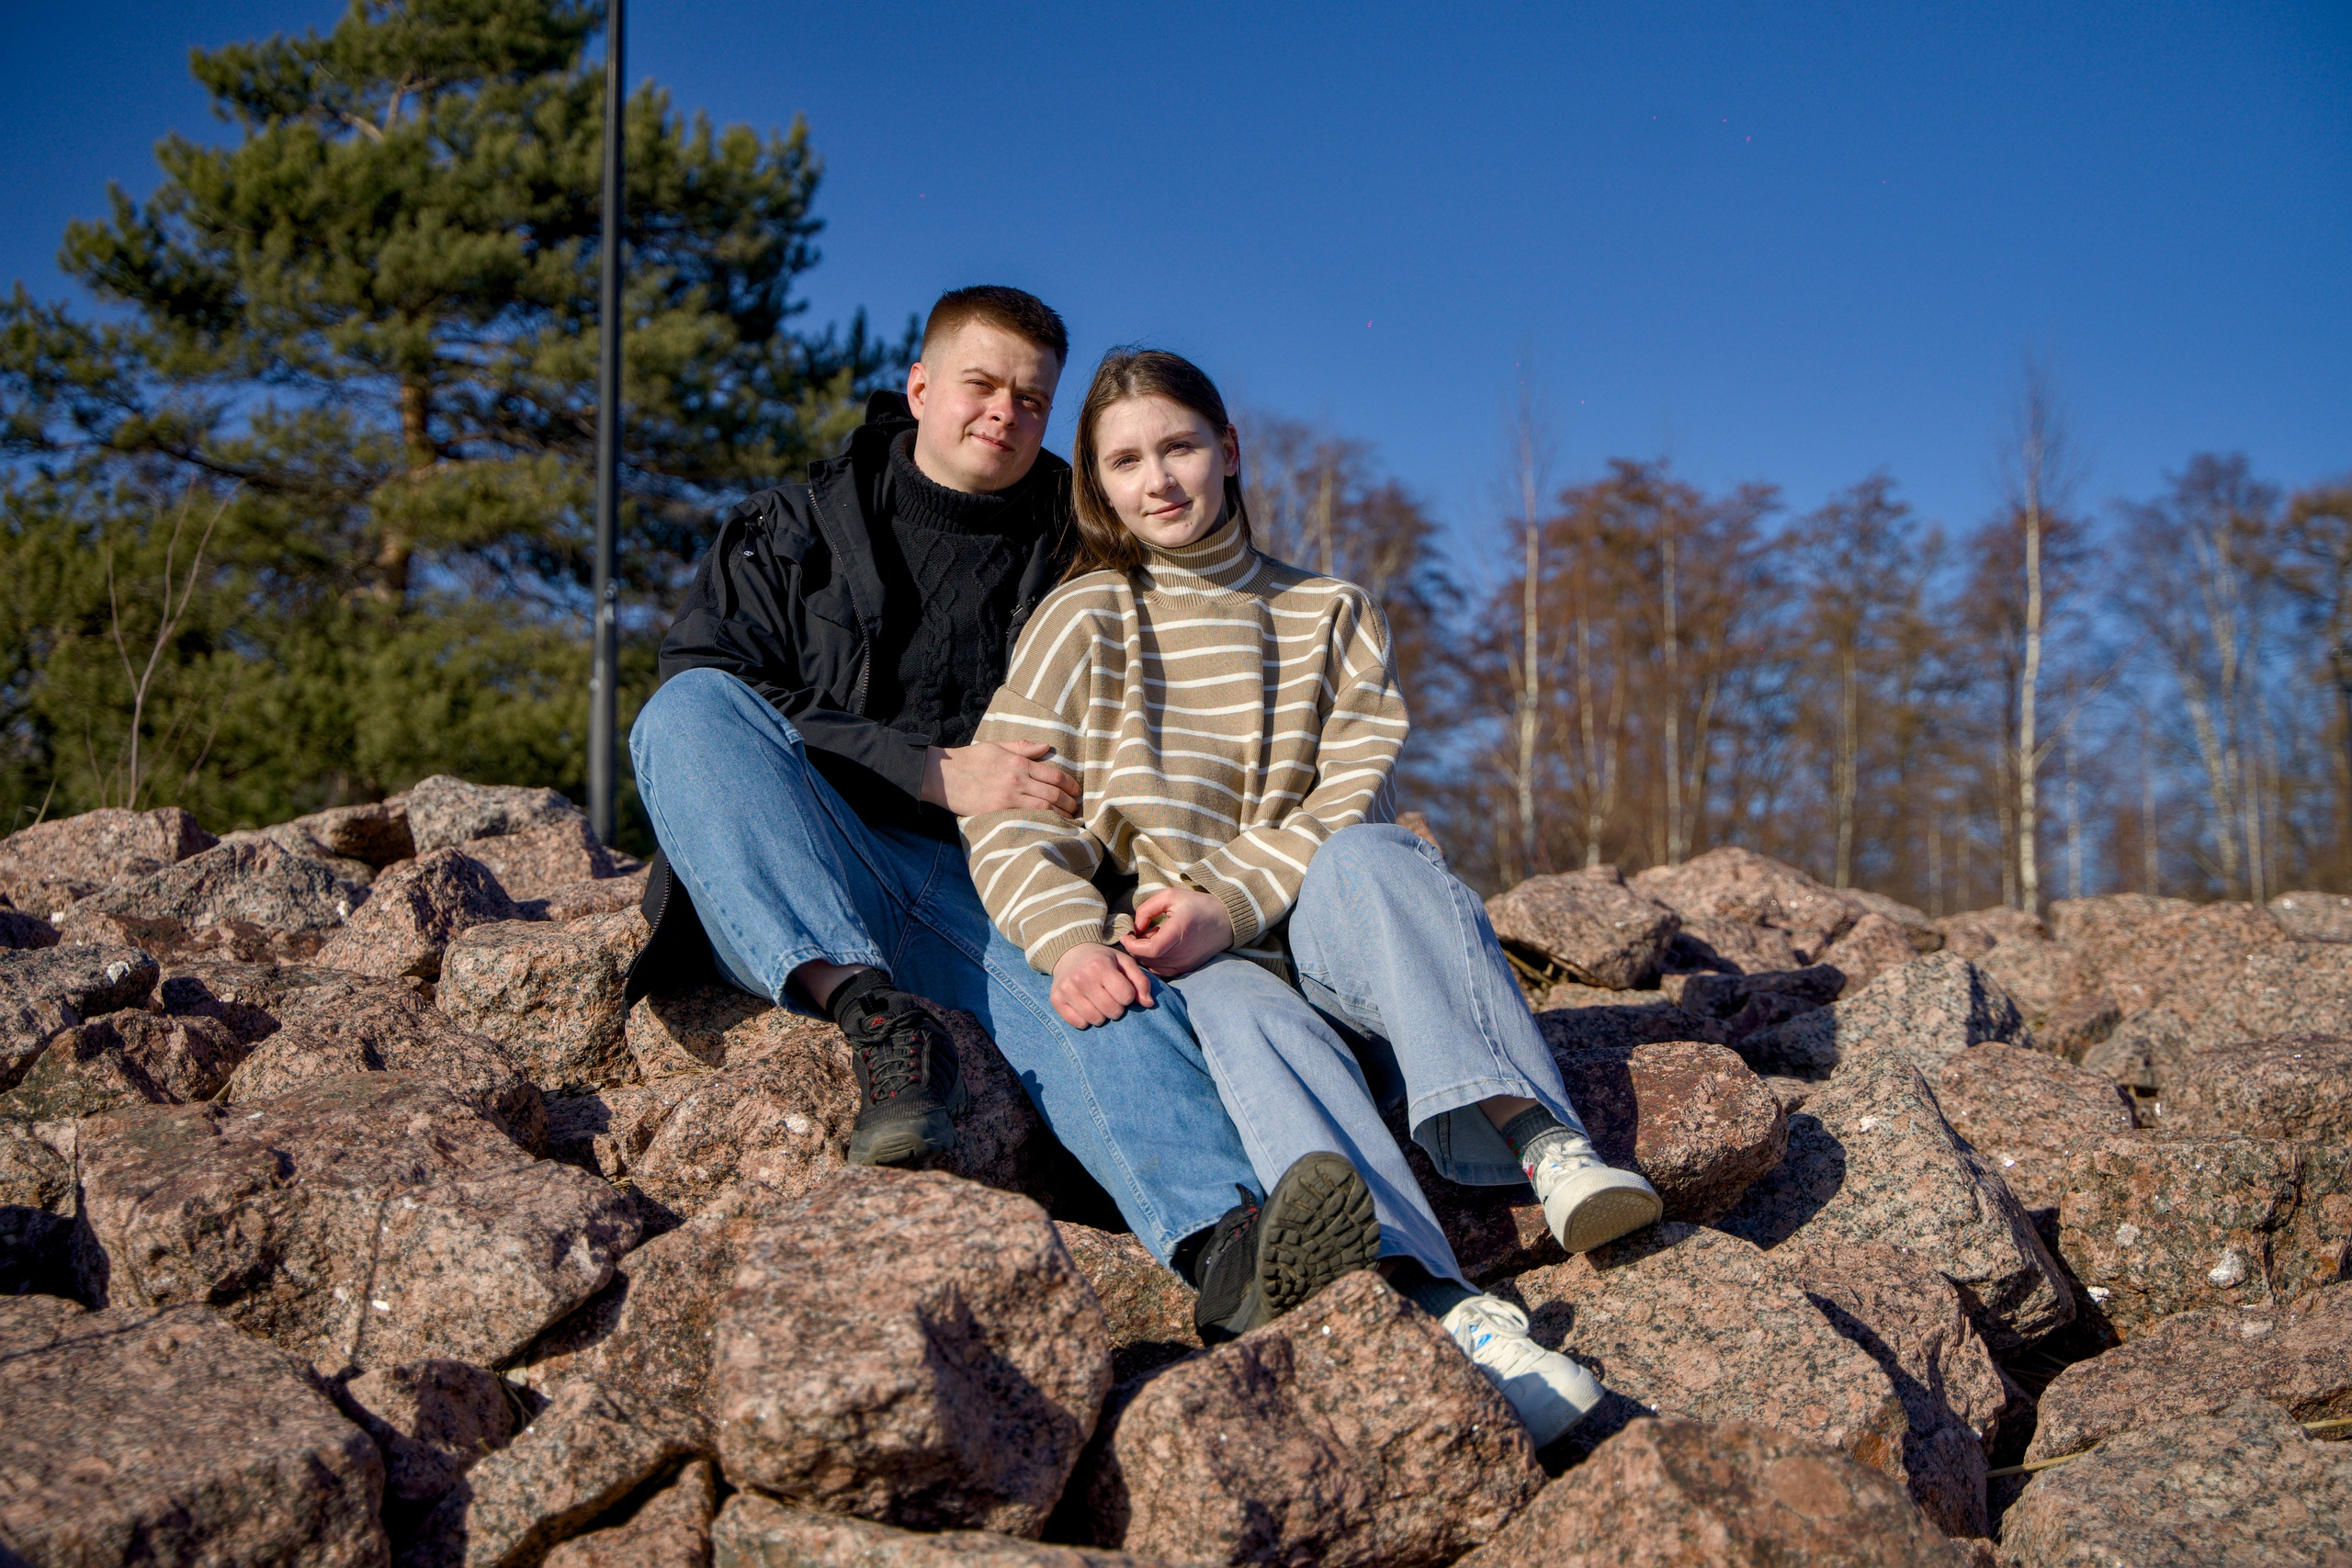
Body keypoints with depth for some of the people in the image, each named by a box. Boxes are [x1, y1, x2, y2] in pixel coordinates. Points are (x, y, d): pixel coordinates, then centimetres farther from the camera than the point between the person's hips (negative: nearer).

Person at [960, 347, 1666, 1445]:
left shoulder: (1331, 614, 15)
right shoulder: (1084, 617, 9)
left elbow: (1349, 801, 0)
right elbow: (1006, 814, -3)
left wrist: (1230, 905, -19)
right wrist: (1074, 942, -25)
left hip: (1312, 937, 2)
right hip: (1174, 968, -2)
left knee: (1370, 856, -33)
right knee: (1248, 1017, -37)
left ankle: (1540, 1142, -50)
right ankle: (1436, 1303, -59)